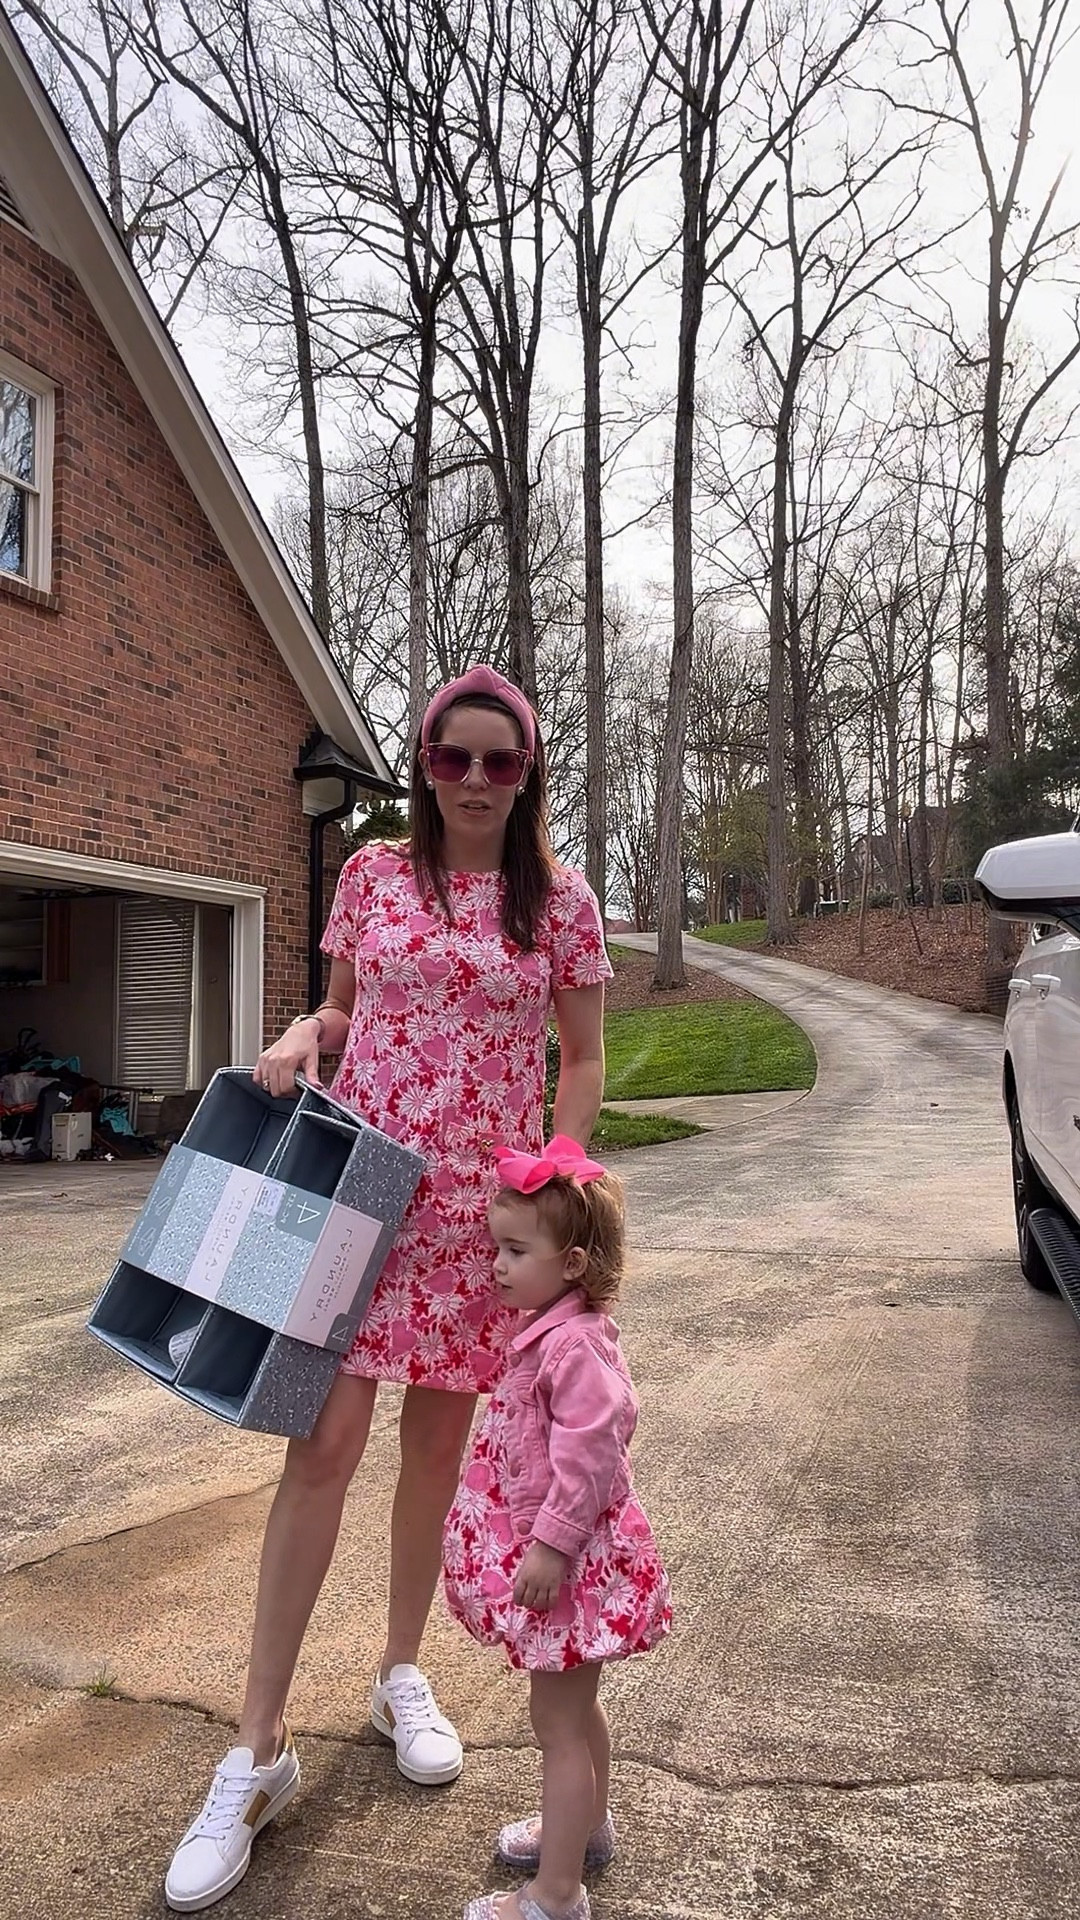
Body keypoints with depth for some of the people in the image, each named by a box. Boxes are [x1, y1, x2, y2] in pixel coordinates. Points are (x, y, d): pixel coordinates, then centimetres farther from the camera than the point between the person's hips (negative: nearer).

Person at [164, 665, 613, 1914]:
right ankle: (258, 1749, 13)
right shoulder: (373, 872, 3)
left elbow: (580, 1059, 5)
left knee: (438, 1442, 12)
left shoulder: (560, 900, 1)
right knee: (322, 1446, -3)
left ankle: (401, 1674, 36)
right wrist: (298, 1040, -8)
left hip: (478, 1205, 1)